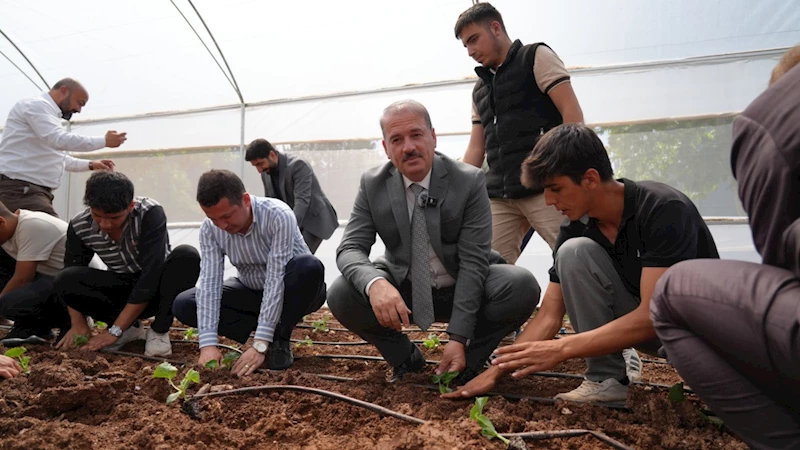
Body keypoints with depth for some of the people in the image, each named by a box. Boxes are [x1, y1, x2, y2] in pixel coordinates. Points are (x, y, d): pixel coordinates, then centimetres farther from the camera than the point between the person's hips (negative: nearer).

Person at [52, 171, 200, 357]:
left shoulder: (151, 214, -27)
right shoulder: (79, 227, -14)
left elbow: (151, 274, -30)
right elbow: (71, 273, -1)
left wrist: (115, 330, -29)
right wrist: (78, 324, -13)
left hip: (157, 290, -3)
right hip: (122, 292, 3)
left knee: (187, 256, -33)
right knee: (64, 281, -23)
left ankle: (159, 331, -15)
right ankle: (130, 327, -4)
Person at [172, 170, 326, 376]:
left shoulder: (278, 216, -31)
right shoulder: (209, 229, -17)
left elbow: (276, 279, -34)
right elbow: (209, 282, -21)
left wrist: (259, 345, -37)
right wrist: (208, 344, -33)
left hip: (292, 292, -4)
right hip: (252, 291, 4)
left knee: (309, 266, -38)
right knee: (183, 305, -14)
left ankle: (280, 340, -15)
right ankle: (269, 329, -7)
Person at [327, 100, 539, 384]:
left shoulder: (469, 181, -17)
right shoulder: (372, 184, -9)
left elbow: (472, 262, -20)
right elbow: (350, 249, -15)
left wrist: (458, 338, -27)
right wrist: (375, 283, -40)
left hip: (464, 290, -1)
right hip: (402, 292, 2)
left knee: (522, 286, -30)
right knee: (340, 296, -25)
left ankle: (470, 358, -1)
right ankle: (404, 357, 3)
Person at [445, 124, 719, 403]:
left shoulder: (664, 209, -27)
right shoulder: (576, 227, -10)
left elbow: (653, 314, -33)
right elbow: (549, 316, -8)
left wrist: (562, 348, -36)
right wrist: (496, 370, -16)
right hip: (639, 321, 5)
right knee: (574, 251, -20)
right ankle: (606, 379, -12)